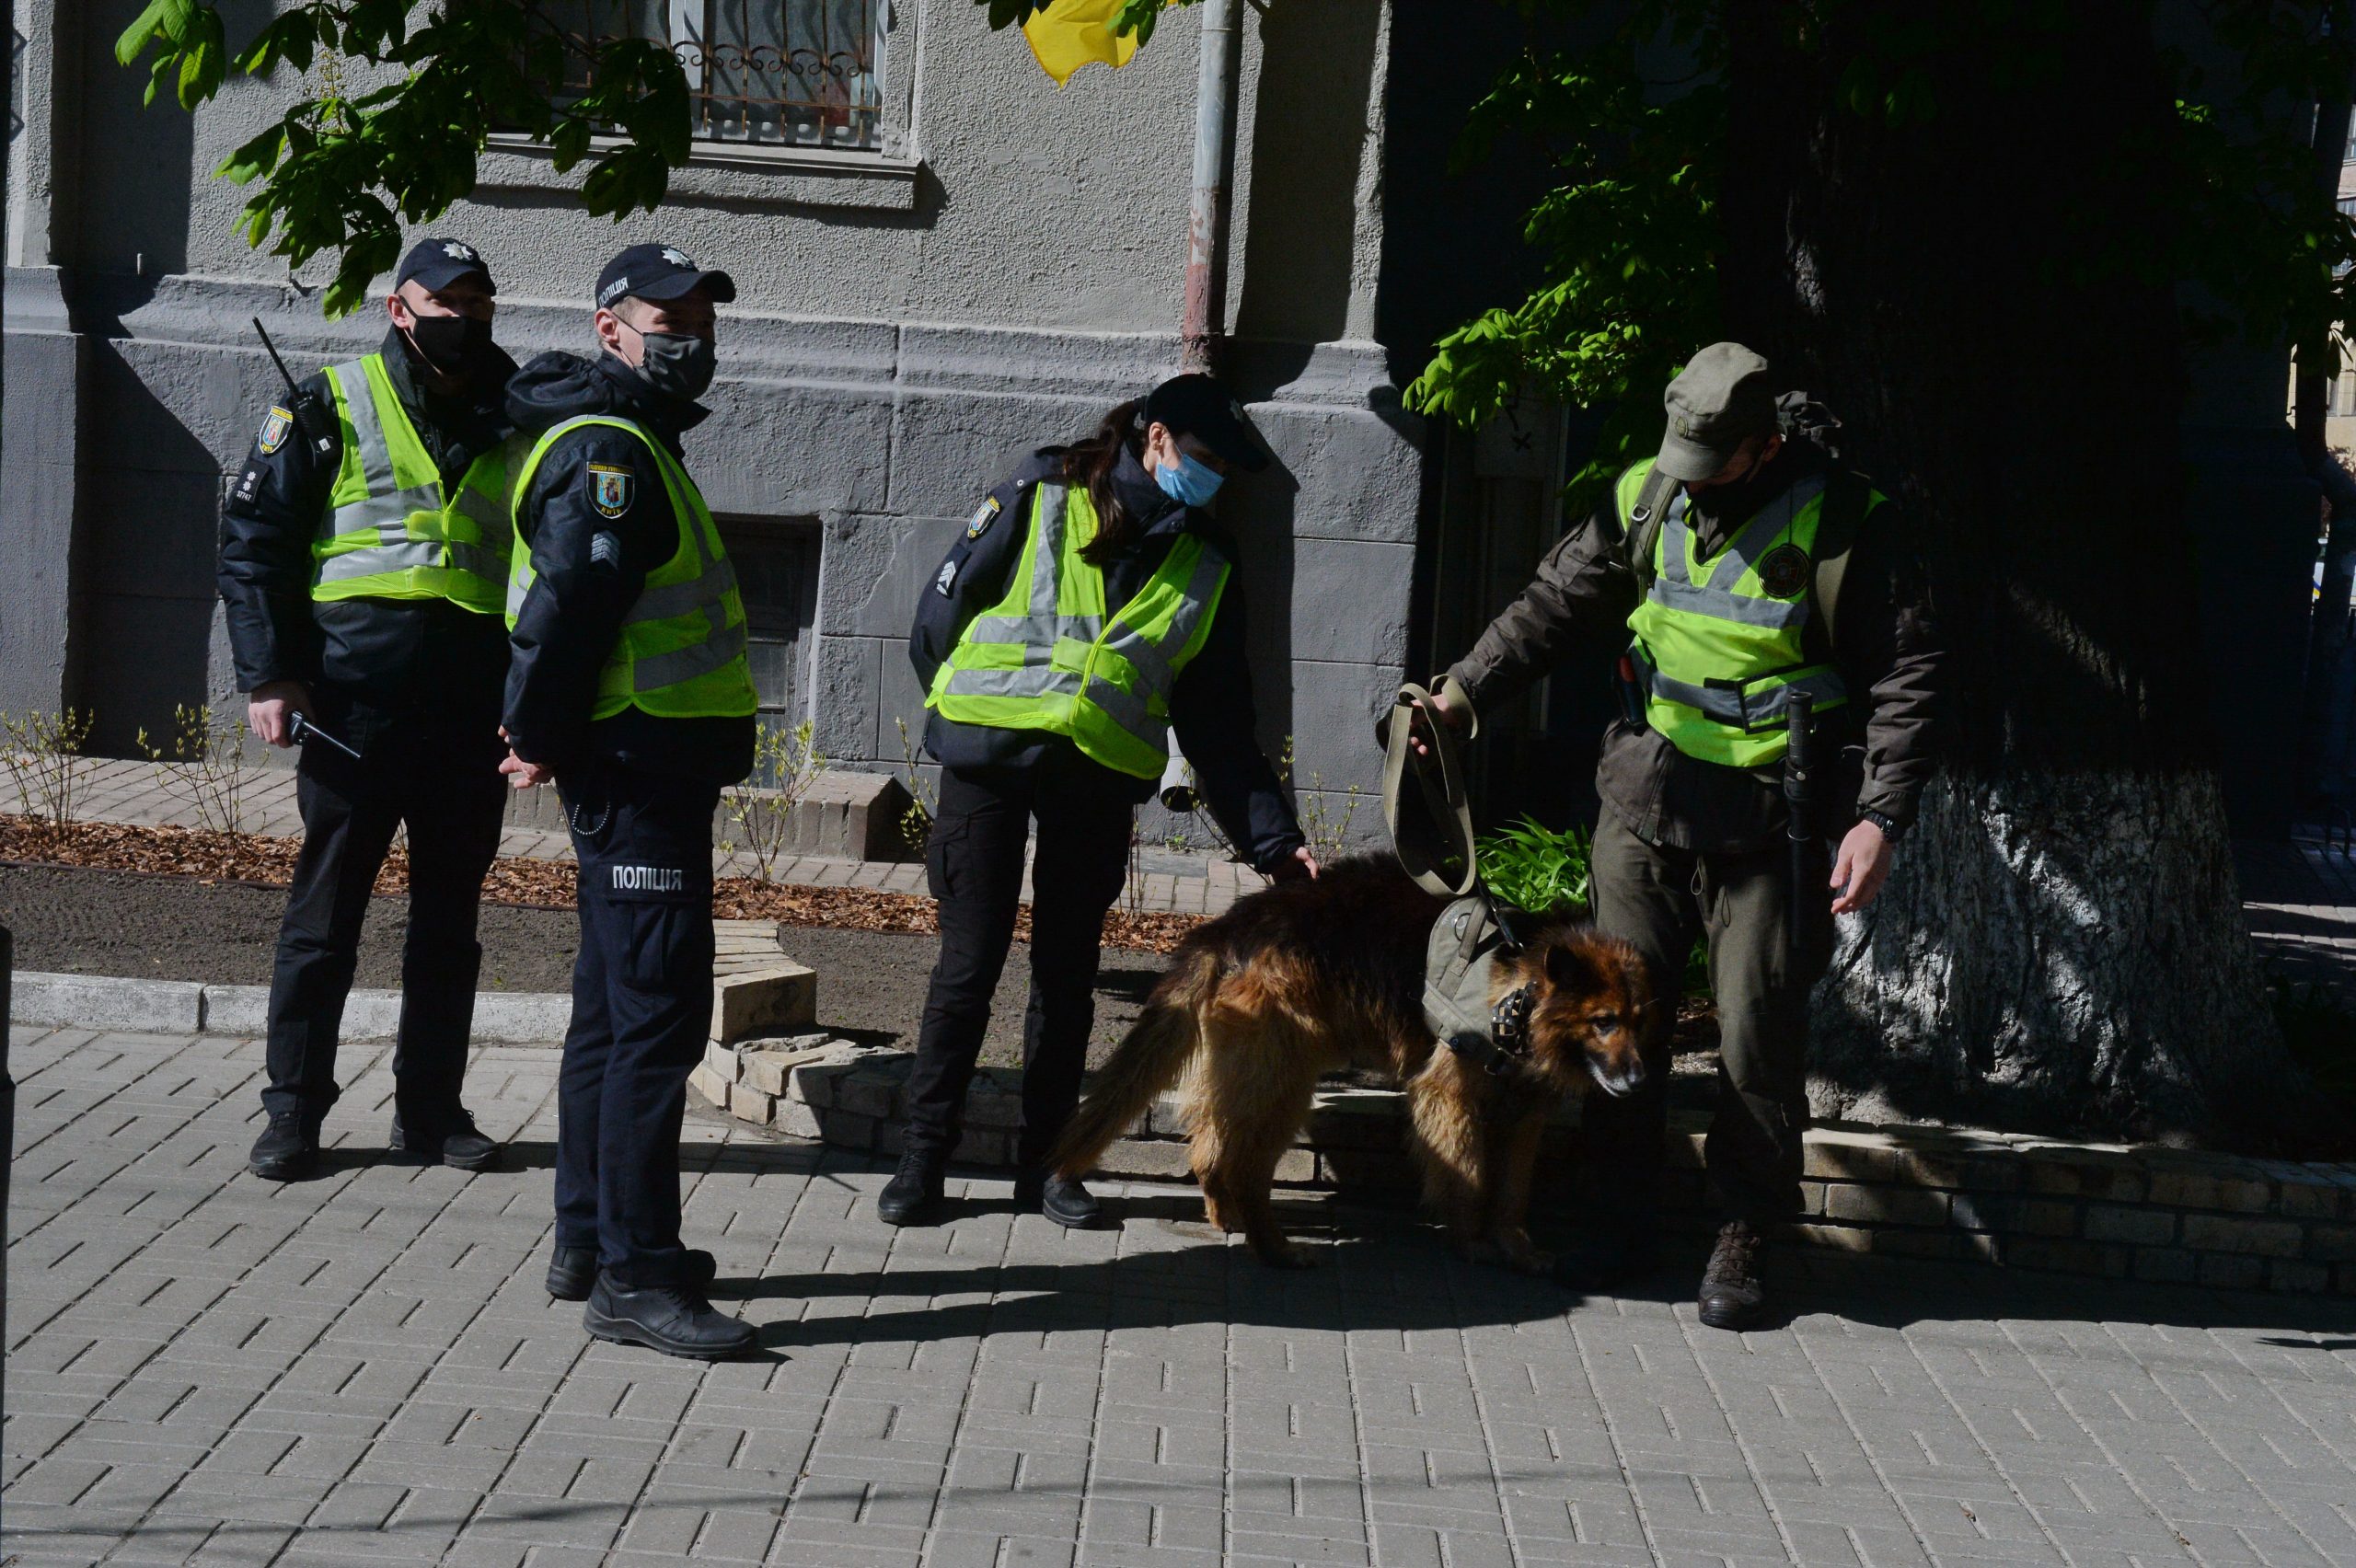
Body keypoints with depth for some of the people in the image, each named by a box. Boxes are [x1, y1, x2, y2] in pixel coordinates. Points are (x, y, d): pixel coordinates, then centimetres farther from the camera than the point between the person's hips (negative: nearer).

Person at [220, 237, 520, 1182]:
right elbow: (253, 543, 1)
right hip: (356, 703, -4)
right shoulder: (332, 409, 3)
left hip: (473, 707, 4)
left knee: (449, 916, 9)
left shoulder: (512, 424, 14)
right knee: (325, 909, 1)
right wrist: (269, 677, -8)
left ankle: (431, 1107, 19)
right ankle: (293, 1112, 9)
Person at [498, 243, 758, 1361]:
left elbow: (572, 604, 23)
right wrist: (544, 744, -14)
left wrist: (546, 734, 17)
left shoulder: (633, 445, 20)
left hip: (649, 770, 11)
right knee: (657, 1016, -10)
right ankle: (631, 1275, -9)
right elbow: (567, 602, -23)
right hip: (638, 767, -11)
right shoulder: (609, 452, -14)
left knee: (616, 1009, 16)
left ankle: (590, 1242, 25)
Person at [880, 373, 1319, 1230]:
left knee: (1069, 971, 9)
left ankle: (1045, 1160, 21)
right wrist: (963, 712, 5)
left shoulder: (1208, 566, 9)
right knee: (970, 961, -1)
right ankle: (922, 1157, 9)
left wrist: (1273, 837, 2)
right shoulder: (1035, 502, -2)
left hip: (1100, 779, 3)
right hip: (989, 760, -3)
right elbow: (942, 614, 2)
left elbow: (1218, 722, 8)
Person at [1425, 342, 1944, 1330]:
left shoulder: (1847, 524, -8)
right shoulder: (1646, 499, 5)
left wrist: (1881, 815, -15)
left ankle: (1743, 1240, 13)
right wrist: (1464, 693, 0)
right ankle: (1621, 1221, 19)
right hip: (1643, 803, 4)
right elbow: (1554, 605, 12)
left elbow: (1904, 681, -6)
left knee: (1759, 1036, -1)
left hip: (1767, 826, -4)